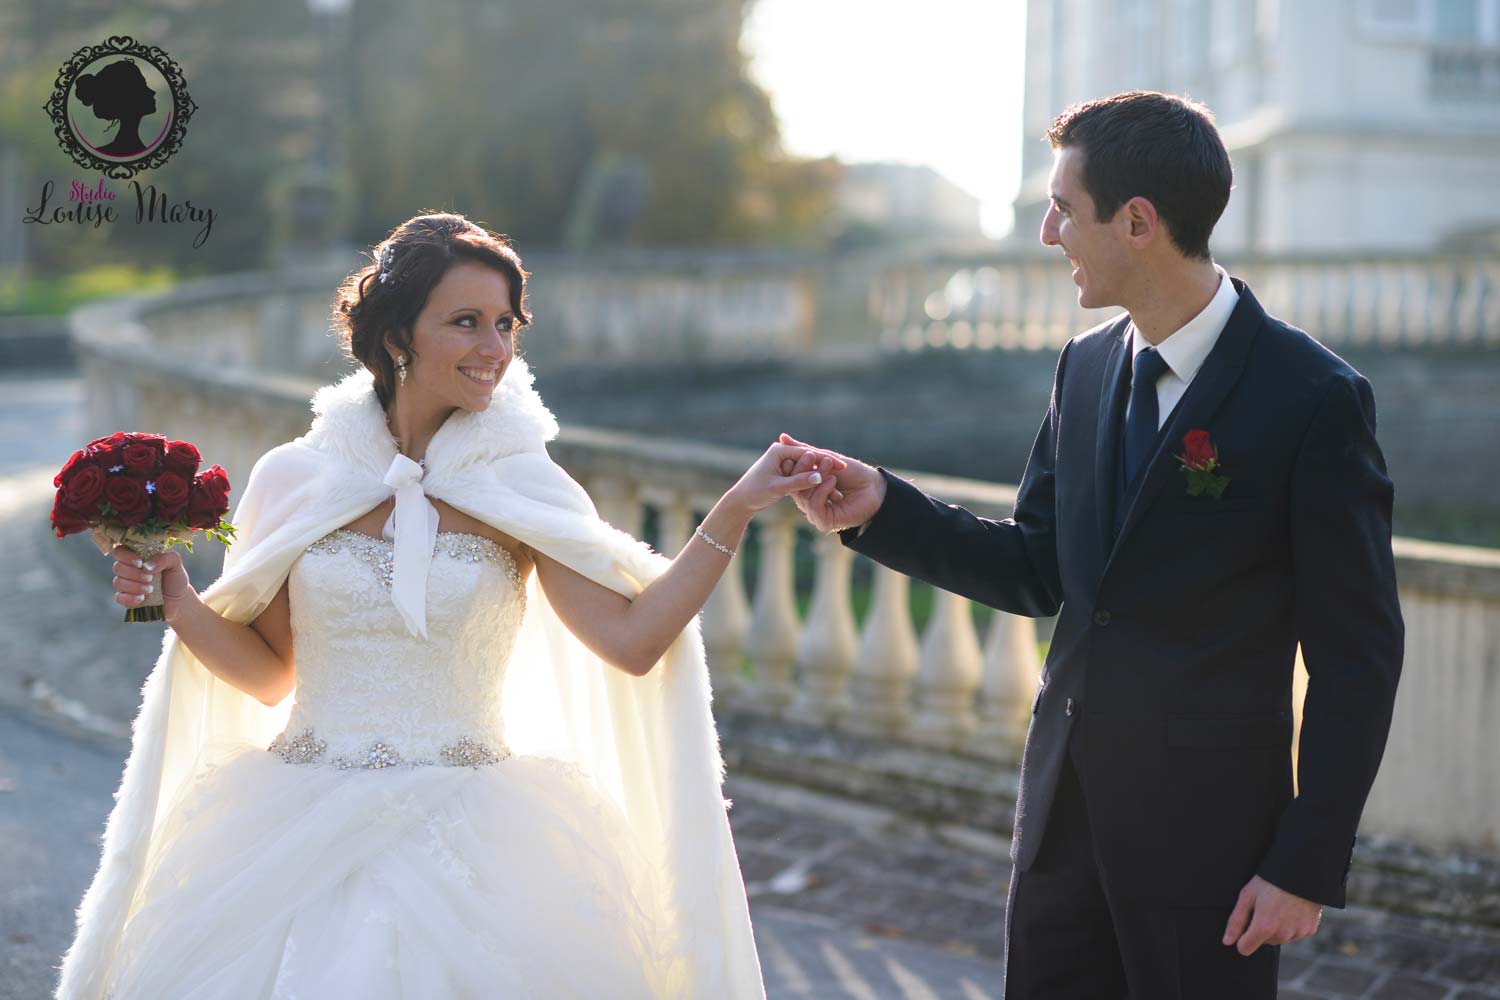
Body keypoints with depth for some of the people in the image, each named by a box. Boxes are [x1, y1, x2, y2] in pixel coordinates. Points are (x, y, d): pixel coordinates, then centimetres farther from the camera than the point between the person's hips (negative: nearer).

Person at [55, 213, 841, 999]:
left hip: (464, 835, -1)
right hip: (303, 837, 1)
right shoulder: (295, 479, 4)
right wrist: (178, 600, -5)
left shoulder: (519, 491, 0)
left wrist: (737, 509, -12)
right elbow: (270, 673, 10)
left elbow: (631, 640, -9)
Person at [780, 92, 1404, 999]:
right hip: (1065, 794, 6)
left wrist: (1309, 865, -13)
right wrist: (880, 508, -2)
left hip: (1205, 822, -6)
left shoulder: (1312, 398, -15)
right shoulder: (1087, 366, 5)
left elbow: (1357, 658, -12)